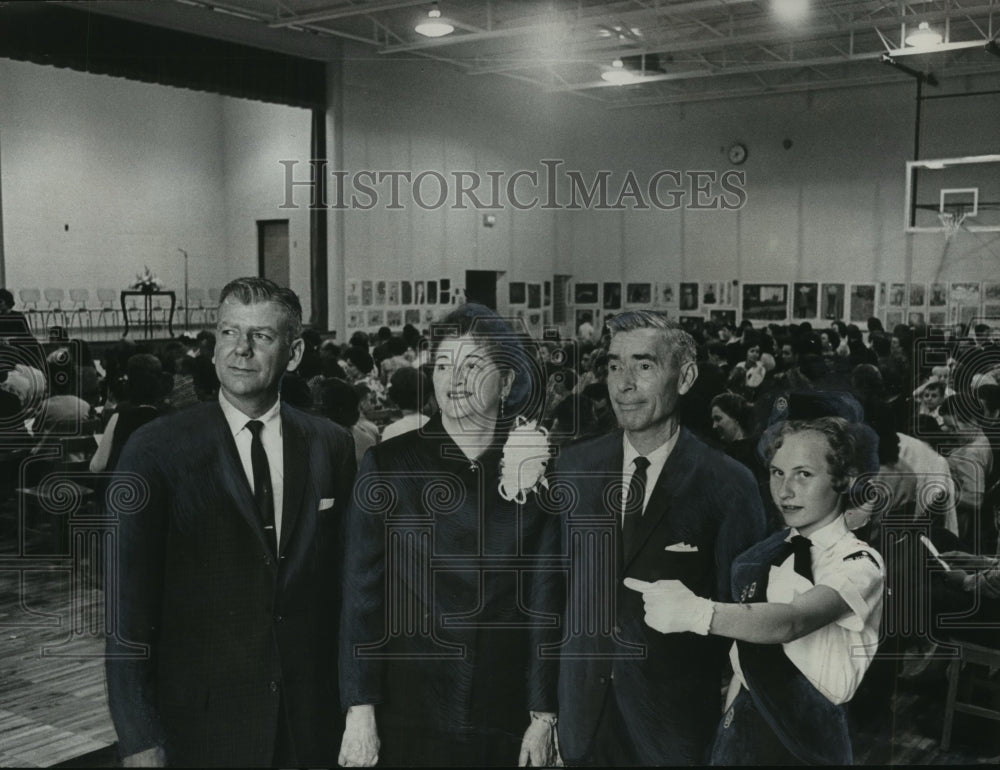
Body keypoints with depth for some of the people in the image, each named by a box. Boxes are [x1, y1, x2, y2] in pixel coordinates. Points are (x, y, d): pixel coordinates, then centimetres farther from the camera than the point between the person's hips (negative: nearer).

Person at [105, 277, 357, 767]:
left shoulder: (330, 445, 0)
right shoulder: (156, 449, -9)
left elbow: (344, 573, 5)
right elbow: (129, 600, -9)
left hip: (312, 714, 3)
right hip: (202, 720, -2)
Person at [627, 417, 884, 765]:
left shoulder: (858, 564, -15)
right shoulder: (762, 557, 6)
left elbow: (793, 621, -33)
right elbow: (747, 661, 9)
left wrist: (698, 612, -47)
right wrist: (723, 736, 3)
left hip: (807, 739, -5)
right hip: (742, 730, 5)